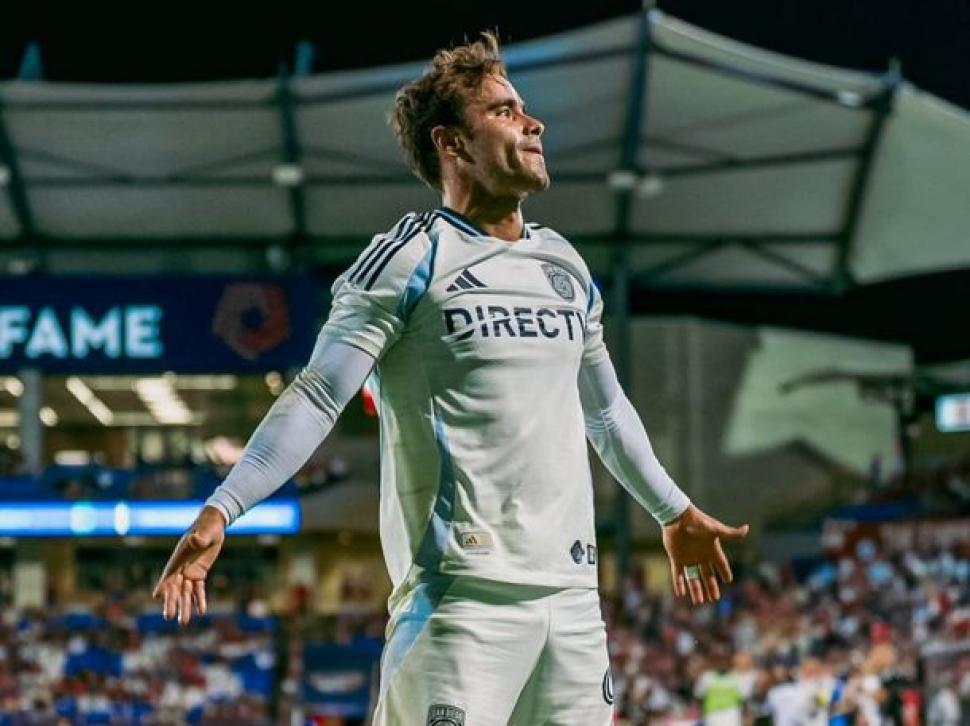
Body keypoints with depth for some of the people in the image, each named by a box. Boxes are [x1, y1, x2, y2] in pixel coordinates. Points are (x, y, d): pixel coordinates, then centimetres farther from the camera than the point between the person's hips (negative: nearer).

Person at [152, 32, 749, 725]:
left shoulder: (565, 264, 17)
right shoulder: (412, 258, -4)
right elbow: (317, 397, -9)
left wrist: (675, 511, 40)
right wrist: (220, 510, -18)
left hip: (571, 589, 7)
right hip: (462, 591, -7)